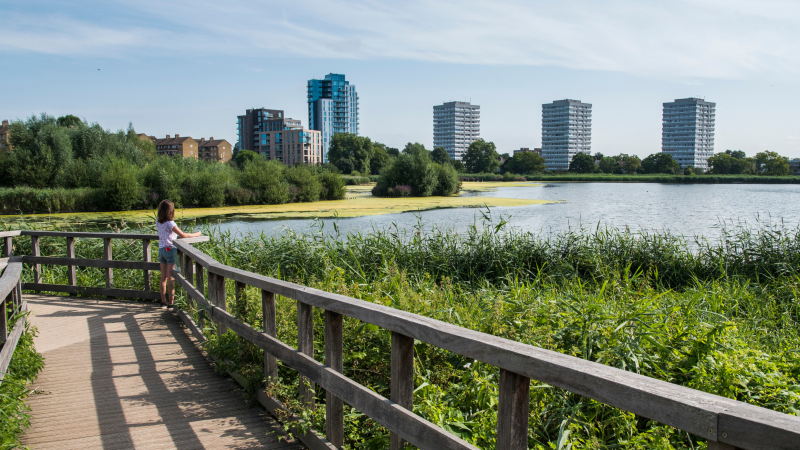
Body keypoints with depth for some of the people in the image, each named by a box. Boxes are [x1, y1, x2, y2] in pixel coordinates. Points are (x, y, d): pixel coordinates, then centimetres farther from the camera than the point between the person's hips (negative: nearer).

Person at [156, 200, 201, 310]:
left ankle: (163, 301, 15)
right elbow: (182, 235, -15)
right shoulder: (170, 223, -15)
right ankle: (171, 302, 3)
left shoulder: (158, 222, 7)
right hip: (170, 250, -7)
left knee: (163, 277, 10)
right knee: (171, 278, -1)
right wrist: (196, 234, -3)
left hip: (161, 250, 7)